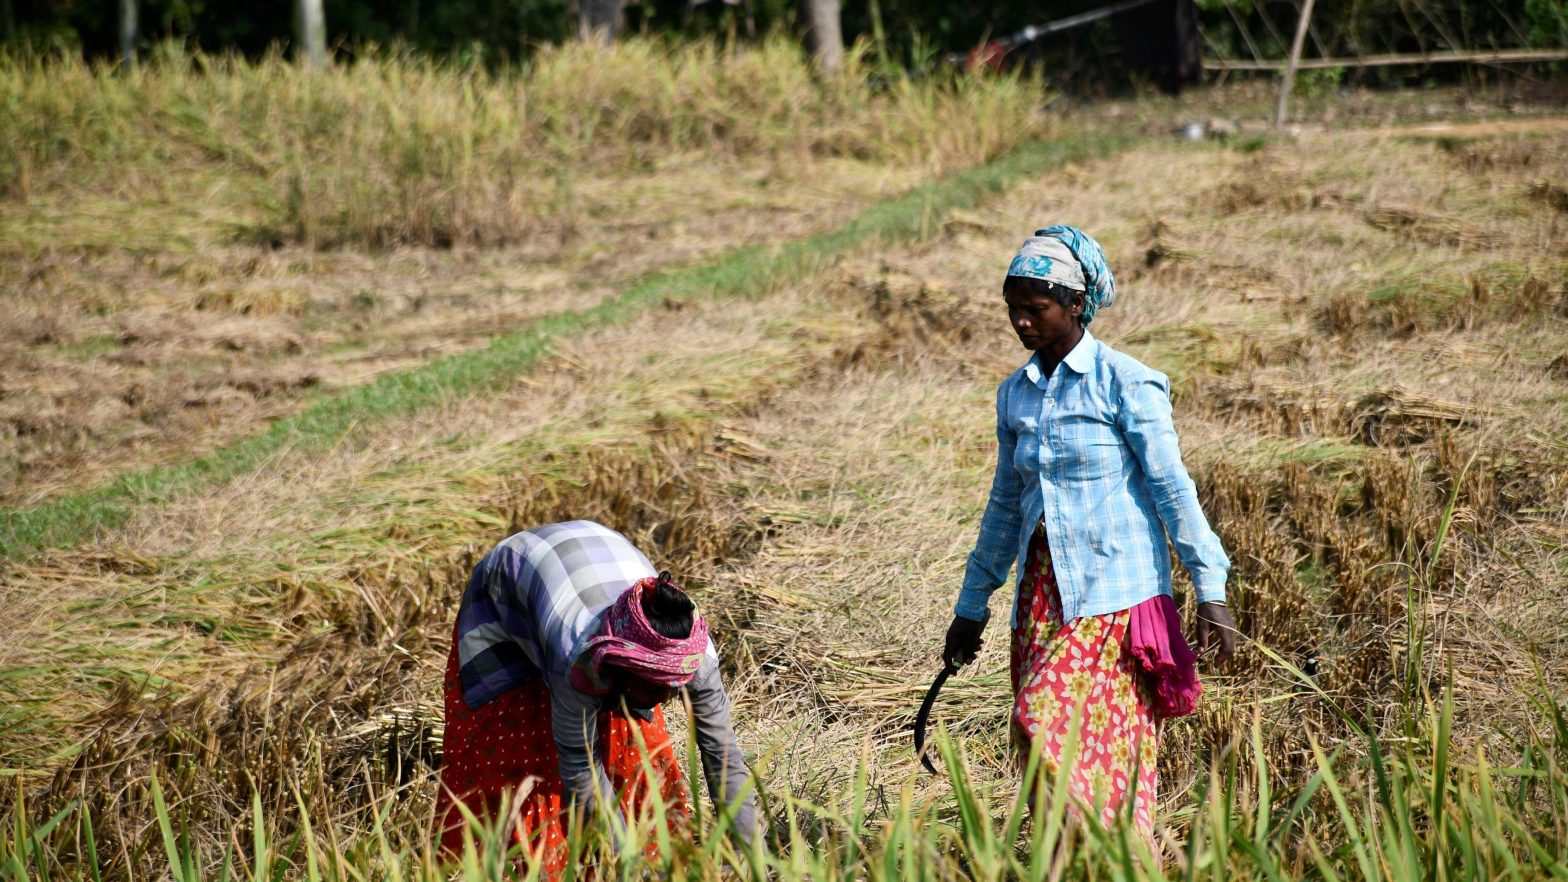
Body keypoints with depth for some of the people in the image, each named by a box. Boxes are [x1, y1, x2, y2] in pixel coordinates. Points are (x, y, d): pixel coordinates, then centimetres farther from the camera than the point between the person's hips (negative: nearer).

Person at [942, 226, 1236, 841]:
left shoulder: (1123, 384, -6)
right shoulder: (1015, 395, 12)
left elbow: (1173, 490, -7)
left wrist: (1210, 590, -11)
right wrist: (971, 605, 21)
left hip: (1114, 588, -6)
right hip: (1044, 589, 6)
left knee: (1048, 727, -17)